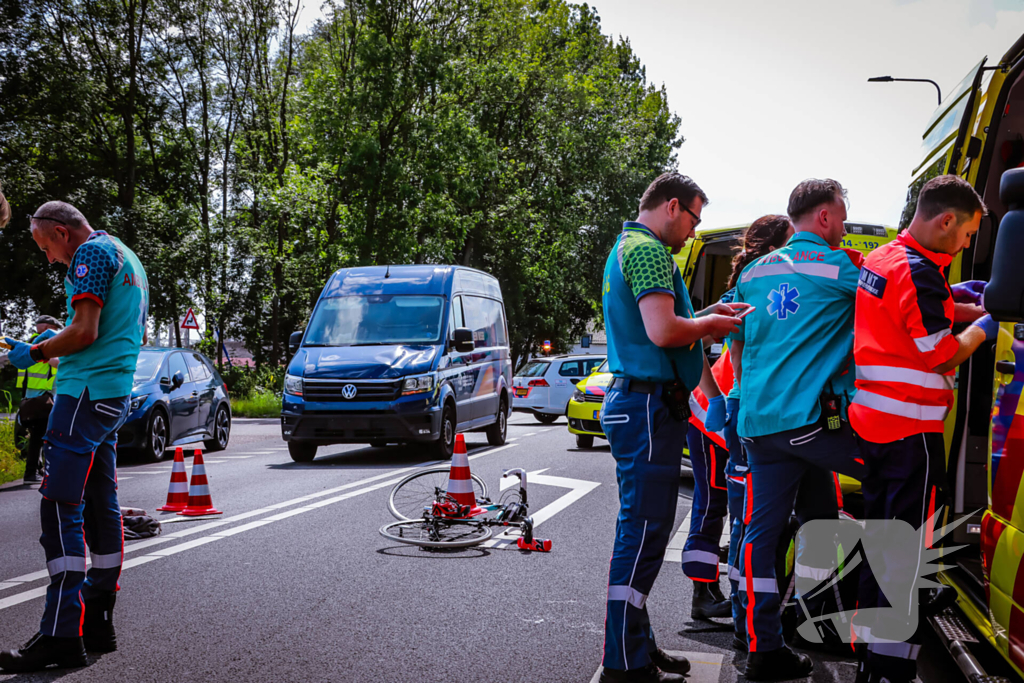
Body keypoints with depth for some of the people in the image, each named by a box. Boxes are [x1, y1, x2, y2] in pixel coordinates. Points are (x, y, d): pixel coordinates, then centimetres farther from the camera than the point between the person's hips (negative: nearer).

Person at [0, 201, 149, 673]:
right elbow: (137, 336, 28)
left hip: (85, 394, -10)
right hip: (115, 397, 11)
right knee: (100, 506, 12)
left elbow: (85, 331, -17)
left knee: (61, 508, -13)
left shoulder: (91, 253, -7)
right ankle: (98, 623, 16)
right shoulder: (127, 257, 23)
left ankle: (61, 636, -17)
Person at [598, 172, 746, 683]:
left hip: (640, 404, 11)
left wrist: (706, 316, 16)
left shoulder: (626, 247, 21)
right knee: (642, 532, -8)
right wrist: (709, 324, -6)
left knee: (643, 530, 15)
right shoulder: (648, 249, -13)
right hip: (649, 405, -11)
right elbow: (663, 332, -23)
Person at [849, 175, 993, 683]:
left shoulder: (879, 259, 11)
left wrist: (950, 297, 20)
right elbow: (941, 356, -16)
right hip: (910, 429, -9)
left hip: (870, 421, 9)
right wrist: (982, 329, 0)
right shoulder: (919, 272, -18)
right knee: (906, 543, -3)